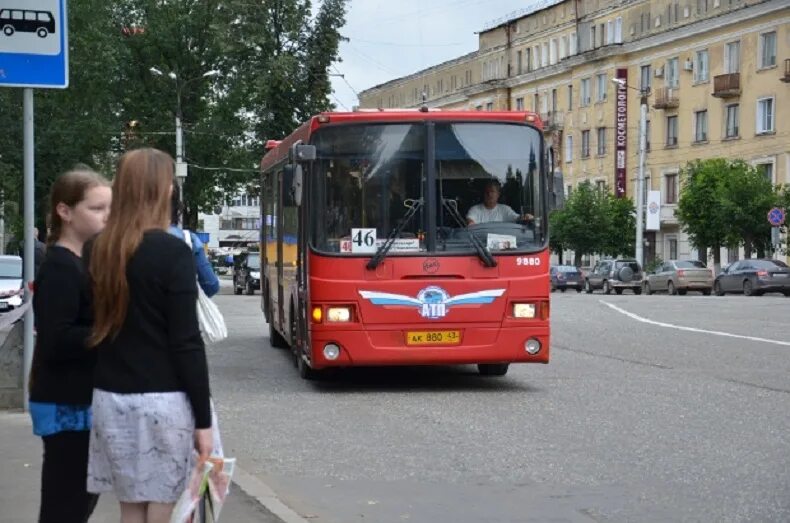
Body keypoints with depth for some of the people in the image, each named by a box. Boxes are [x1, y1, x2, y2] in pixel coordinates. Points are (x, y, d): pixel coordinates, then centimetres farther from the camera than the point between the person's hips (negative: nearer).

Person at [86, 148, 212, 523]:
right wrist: (203, 419, -8)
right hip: (162, 403, -6)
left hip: (111, 399, 6)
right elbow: (186, 343, -13)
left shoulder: (98, 251, 6)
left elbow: (97, 326, 9)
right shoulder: (172, 252, -12)